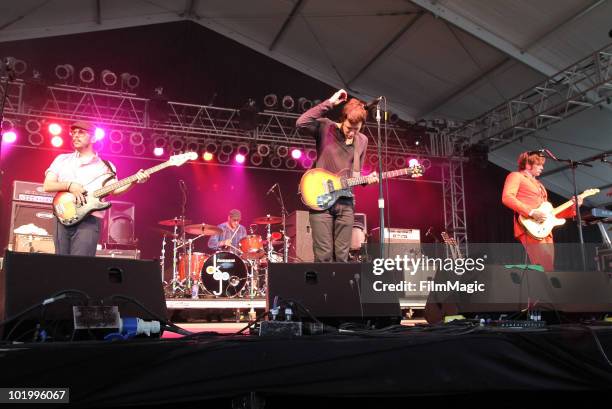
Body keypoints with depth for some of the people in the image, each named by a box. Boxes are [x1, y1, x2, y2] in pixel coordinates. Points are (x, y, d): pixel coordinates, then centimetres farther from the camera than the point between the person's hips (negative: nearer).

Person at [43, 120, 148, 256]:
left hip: (89, 220, -2)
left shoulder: (105, 165, 13)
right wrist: (69, 185, -10)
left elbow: (114, 189, -1)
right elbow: (47, 185, 9)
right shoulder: (62, 159, 18)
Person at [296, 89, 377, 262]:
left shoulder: (362, 141, 11)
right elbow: (301, 124, -24)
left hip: (346, 203, 4)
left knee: (342, 257, 5)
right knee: (323, 256, -7)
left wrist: (367, 178, -4)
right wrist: (329, 103, -20)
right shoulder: (325, 127, -3)